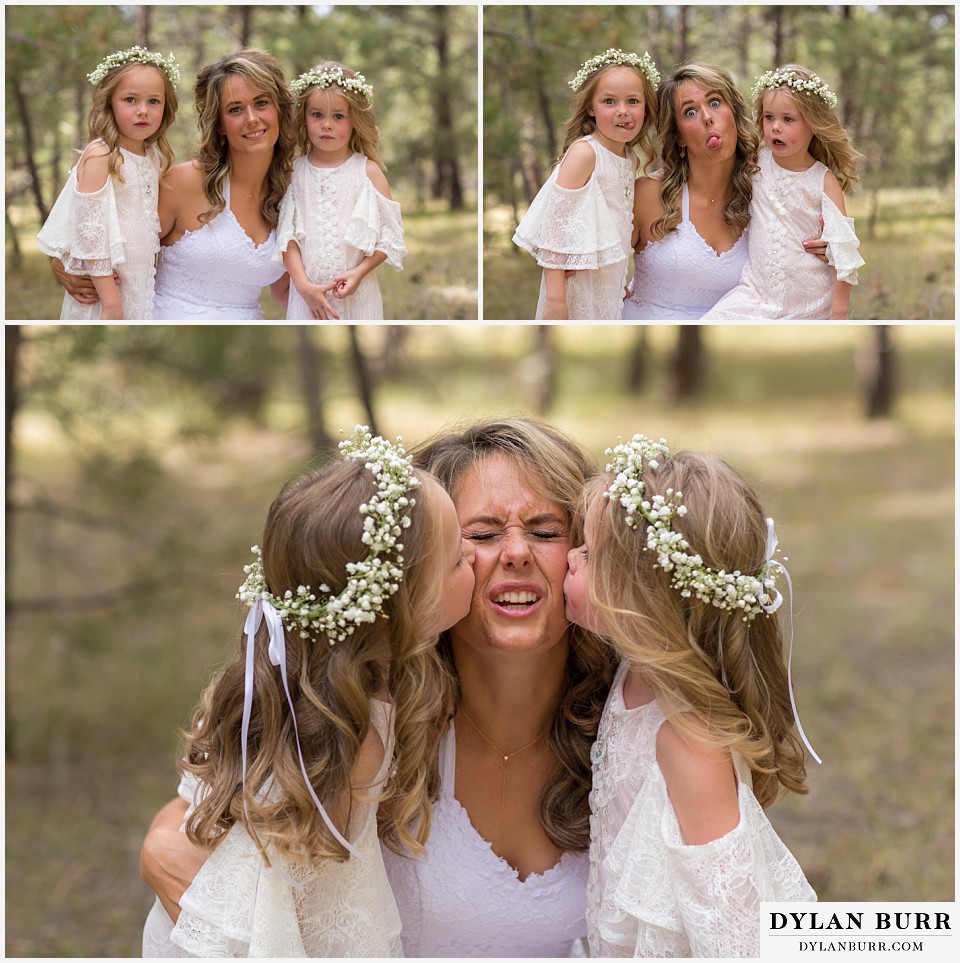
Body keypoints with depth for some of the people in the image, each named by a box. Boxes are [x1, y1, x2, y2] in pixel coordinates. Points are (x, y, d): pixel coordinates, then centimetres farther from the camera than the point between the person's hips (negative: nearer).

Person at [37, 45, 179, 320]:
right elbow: (89, 227, -18)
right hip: (102, 287, -6)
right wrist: (111, 302, -20)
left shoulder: (156, 158, 6)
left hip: (143, 286, 6)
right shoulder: (99, 155, -14)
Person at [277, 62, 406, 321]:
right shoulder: (294, 171, 5)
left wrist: (359, 272, -13)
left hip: (356, 296, -1)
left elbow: (390, 234, -1)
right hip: (306, 293, 1)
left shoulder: (368, 171, 0)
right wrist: (303, 284, -11)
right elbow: (286, 236, 1)